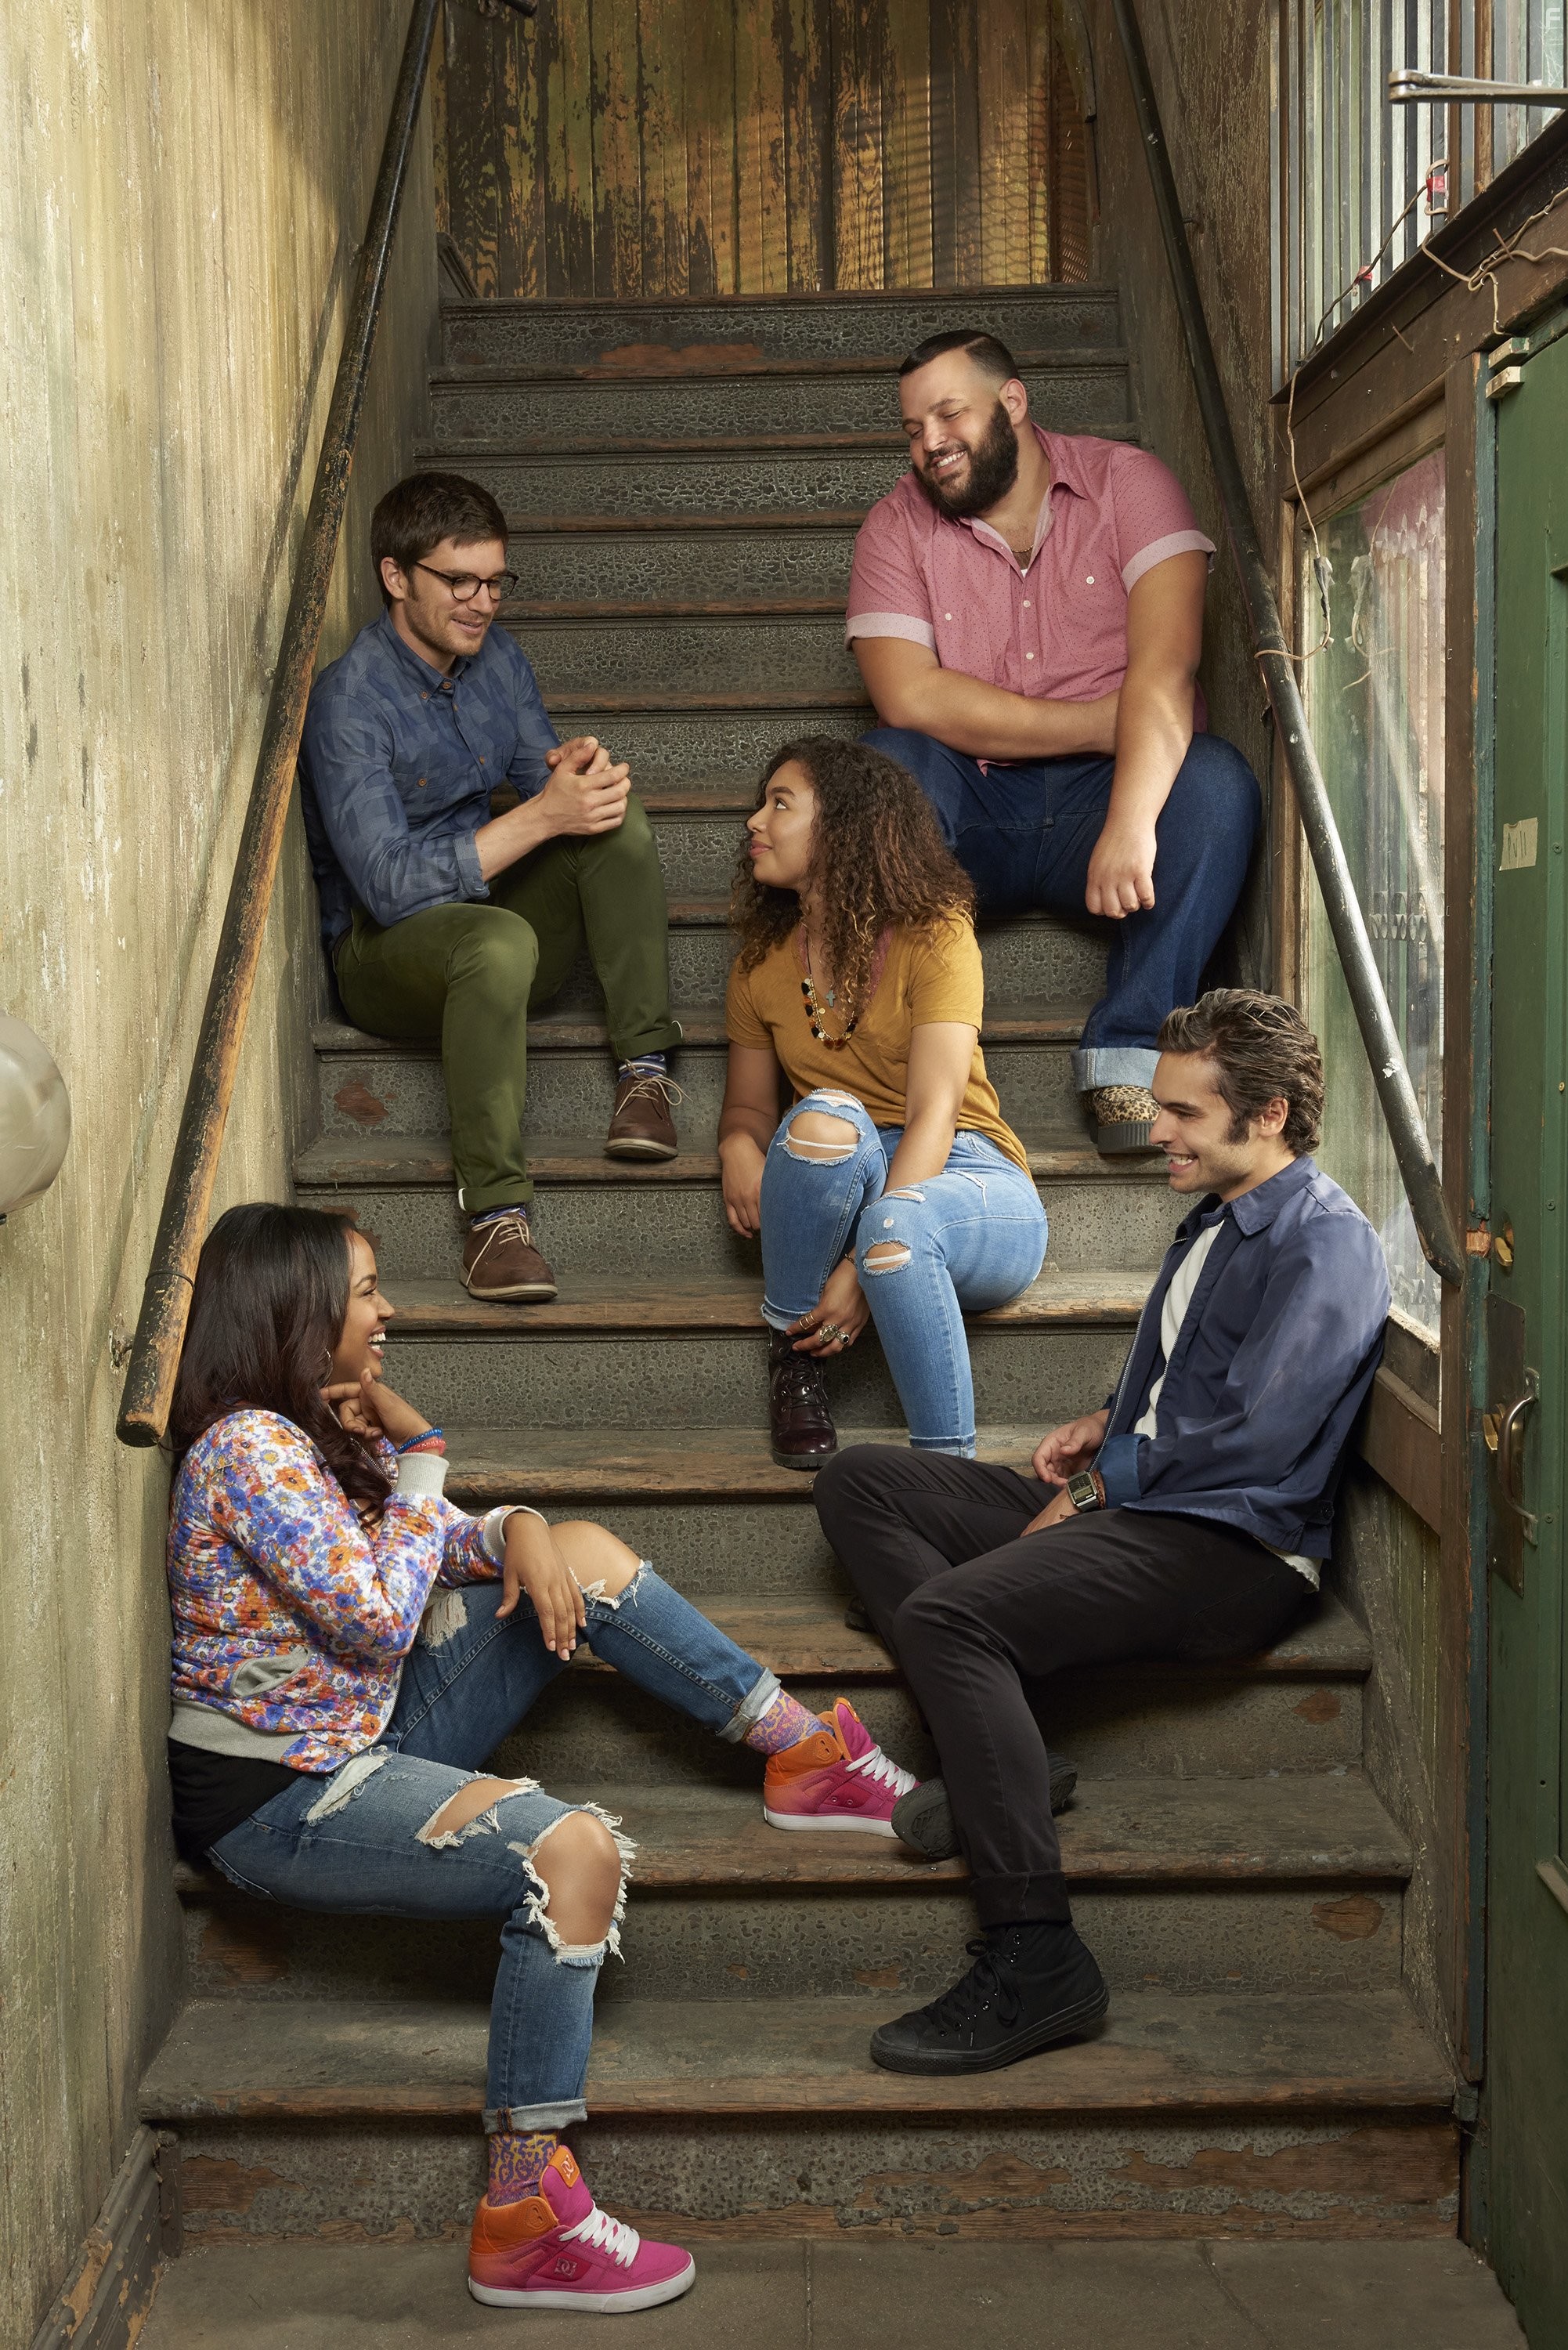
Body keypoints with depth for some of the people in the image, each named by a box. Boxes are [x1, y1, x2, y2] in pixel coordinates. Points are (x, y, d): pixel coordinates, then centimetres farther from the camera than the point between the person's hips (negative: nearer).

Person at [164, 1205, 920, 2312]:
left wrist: (515, 1531, -7)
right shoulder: (247, 1449, -22)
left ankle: (805, 1751, 13)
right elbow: (381, 1619, -24)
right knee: (577, 1850, -31)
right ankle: (525, 2219, -25)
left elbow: (429, 1548, 16)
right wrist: (419, 1454, -14)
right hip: (281, 1801, -10)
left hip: (366, 1735, 10)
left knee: (585, 1554, 7)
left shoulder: (314, 1430, 9)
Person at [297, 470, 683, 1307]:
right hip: (385, 946, -6)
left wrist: (578, 766, -19)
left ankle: (645, 1066, -20)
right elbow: (388, 884, -27)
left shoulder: (494, 656, 3)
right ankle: (494, 1209, -35)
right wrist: (541, 816, -31)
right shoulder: (348, 702, -20)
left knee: (612, 811, -17)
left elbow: (544, 778, 8)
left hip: (494, 901, 7)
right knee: (500, 941, -39)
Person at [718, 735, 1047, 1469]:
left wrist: (867, 1261, -28)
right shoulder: (762, 963, 11)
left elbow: (934, 1113, -17)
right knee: (825, 1117, -33)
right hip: (843, 1189, 3)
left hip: (970, 1190, -3)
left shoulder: (933, 935, -7)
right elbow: (748, 1104, 19)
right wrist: (739, 1148, -9)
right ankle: (792, 1358, -14)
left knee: (894, 1224, -41)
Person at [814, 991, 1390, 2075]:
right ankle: (995, 1750, -12)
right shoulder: (1219, 1219, 21)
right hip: (1131, 1508, 11)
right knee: (859, 1482, 6)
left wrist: (1102, 1482, -10)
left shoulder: (1327, 1242, -11)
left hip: (1232, 1547, -11)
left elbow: (1253, 1435, -19)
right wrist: (1109, 1423, 14)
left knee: (946, 1613, -32)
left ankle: (1036, 1963, -29)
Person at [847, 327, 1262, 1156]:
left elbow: (1166, 666, -20)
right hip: (972, 817, 1)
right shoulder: (897, 525, 2)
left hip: (1100, 798, 0)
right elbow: (910, 697, -14)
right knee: (881, 769, -29)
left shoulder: (1124, 482, -4)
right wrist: (1098, 725, -17)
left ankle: (1127, 1055, -25)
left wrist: (1130, 822, -37)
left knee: (1216, 782, -29)